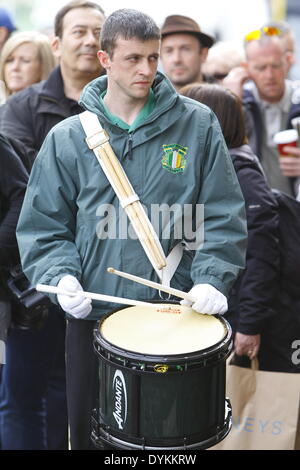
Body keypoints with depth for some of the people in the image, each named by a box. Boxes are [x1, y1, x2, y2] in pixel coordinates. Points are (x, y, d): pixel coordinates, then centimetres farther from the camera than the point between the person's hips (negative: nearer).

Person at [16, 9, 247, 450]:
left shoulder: (197, 125, -1)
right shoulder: (67, 138, 2)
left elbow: (224, 214, -1)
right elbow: (43, 225, 4)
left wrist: (211, 278, -14)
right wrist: (61, 276, -13)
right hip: (93, 315, 1)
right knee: (89, 432, 15)